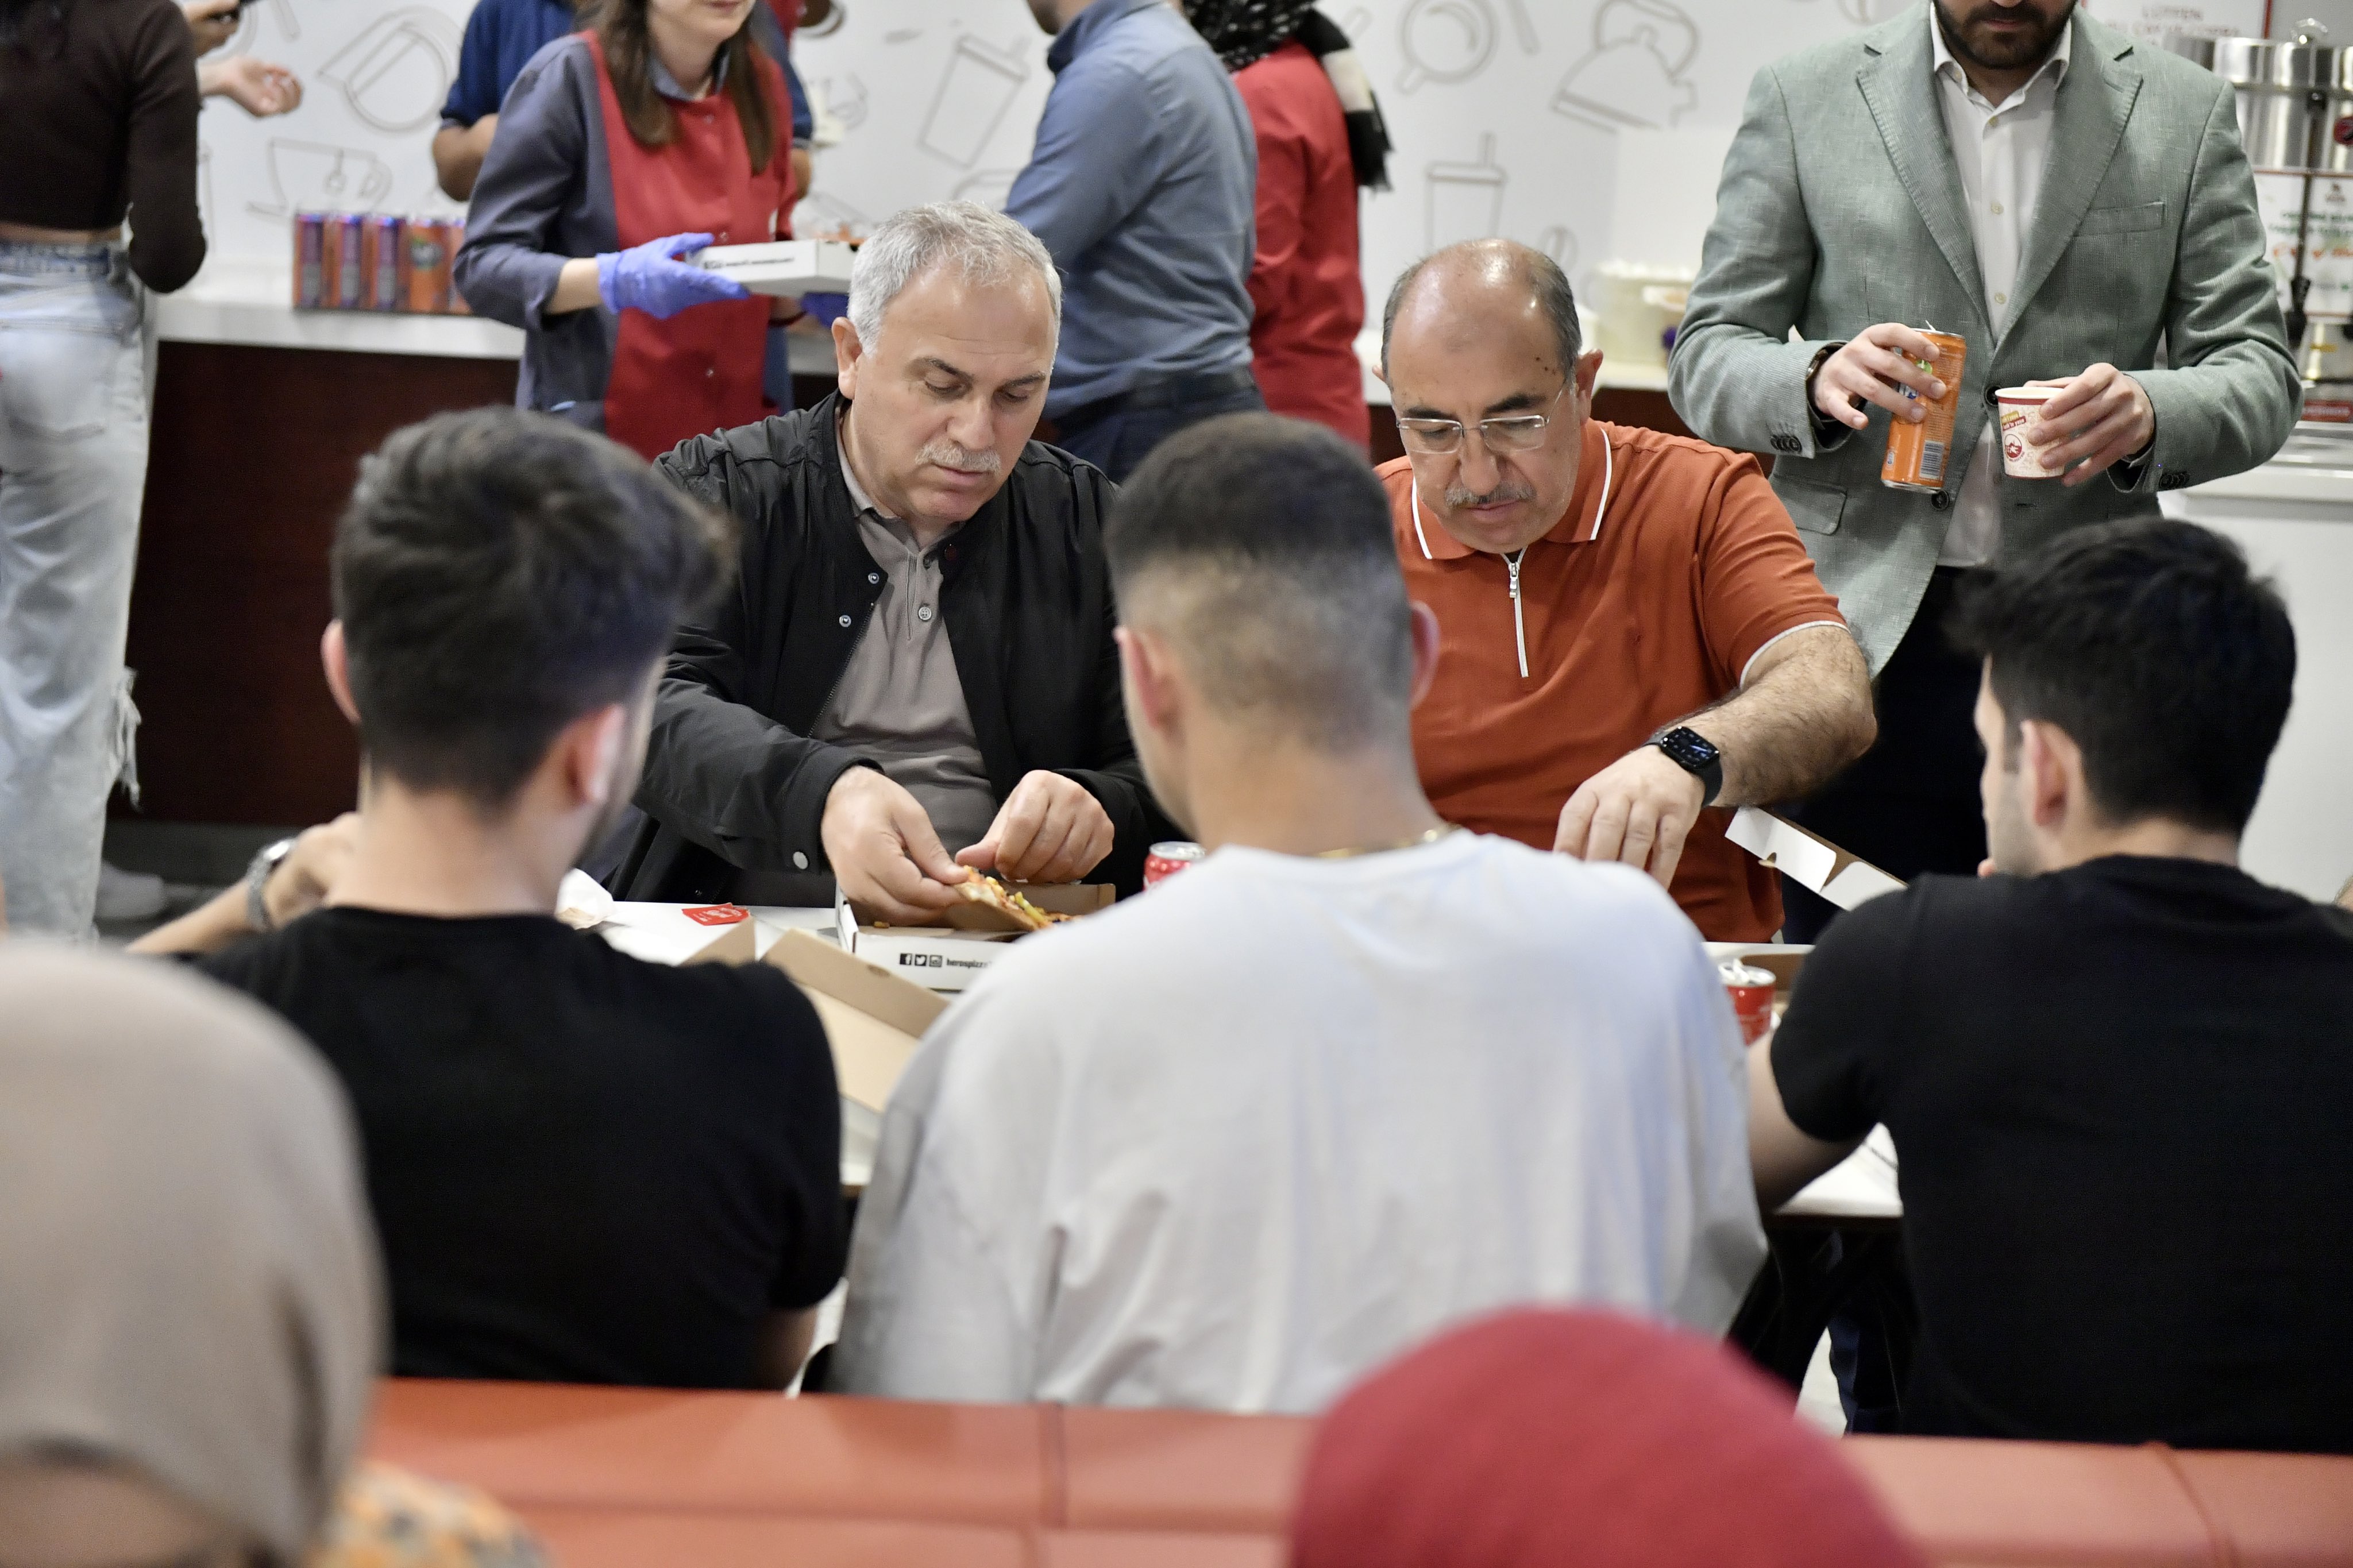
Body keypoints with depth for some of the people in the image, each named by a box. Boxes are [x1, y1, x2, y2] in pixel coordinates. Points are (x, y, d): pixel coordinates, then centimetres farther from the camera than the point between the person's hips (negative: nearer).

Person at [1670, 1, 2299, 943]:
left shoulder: (2186, 113, 9)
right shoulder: (1804, 101, 8)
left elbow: (2259, 374, 6)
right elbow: (1707, 356, 6)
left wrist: (2152, 413, -16)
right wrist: (1818, 380, -16)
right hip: (1867, 646, 0)